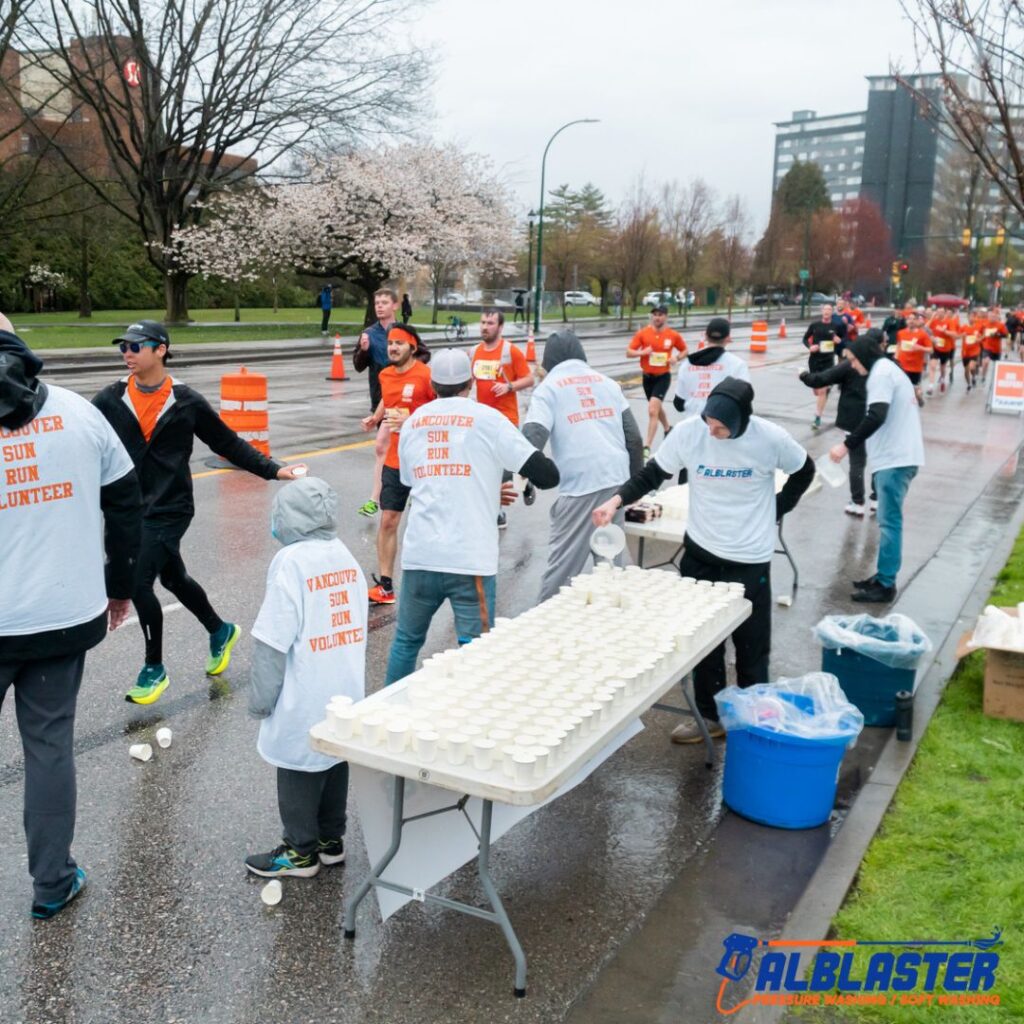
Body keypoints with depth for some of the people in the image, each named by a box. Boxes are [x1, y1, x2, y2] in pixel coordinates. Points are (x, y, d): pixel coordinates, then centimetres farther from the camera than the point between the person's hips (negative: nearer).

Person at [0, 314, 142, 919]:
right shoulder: (76, 411, -1)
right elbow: (126, 500, 4)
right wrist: (121, 587, 14)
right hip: (68, 617, 3)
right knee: (50, 742, 13)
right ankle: (53, 883, 24)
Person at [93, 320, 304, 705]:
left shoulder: (186, 402, -6)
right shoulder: (110, 400, -1)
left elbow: (228, 443, 1)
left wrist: (273, 469, -3)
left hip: (169, 509, -4)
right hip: (128, 508, 4)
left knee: (139, 583, -11)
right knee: (173, 578, 18)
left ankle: (154, 669, 10)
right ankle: (220, 631, 44)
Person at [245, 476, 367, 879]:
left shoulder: (291, 562, -18)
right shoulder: (346, 557, 3)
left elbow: (274, 641, -17)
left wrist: (261, 698, -6)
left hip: (304, 701, -7)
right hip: (346, 695, 7)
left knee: (299, 772, 8)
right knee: (335, 764, 19)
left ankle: (300, 851, 20)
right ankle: (331, 840, 31)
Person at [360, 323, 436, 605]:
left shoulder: (426, 376, -14)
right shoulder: (385, 375, 6)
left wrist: (410, 420, -25)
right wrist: (375, 418, 5)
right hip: (394, 462, 6)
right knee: (388, 521, 3)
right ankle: (384, 585, 10)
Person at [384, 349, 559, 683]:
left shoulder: (412, 422, 12)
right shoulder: (487, 418, -1)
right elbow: (546, 475, -6)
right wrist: (549, 470, 20)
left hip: (419, 555, 4)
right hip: (471, 559, -4)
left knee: (406, 640, 18)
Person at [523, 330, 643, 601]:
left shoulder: (549, 387, 4)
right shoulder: (606, 382, 18)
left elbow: (533, 438, -12)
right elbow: (633, 437, 15)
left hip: (580, 482, -5)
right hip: (617, 478, 5)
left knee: (563, 561, -1)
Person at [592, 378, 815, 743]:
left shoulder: (772, 439, -17)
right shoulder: (687, 431, -15)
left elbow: (804, 471, 3)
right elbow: (653, 474, -5)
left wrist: (777, 509, 1)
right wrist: (617, 500, -19)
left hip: (750, 560, -2)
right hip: (701, 553, 2)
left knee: (751, 645, 11)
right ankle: (709, 715, 31)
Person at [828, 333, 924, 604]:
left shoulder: (881, 372, -10)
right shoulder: (891, 370, 21)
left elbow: (877, 416, -22)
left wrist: (847, 445, -20)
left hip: (895, 459, -10)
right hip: (900, 456, 10)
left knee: (889, 521, -7)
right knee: (889, 520, 14)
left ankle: (885, 585, -3)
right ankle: (883, 577, 21)